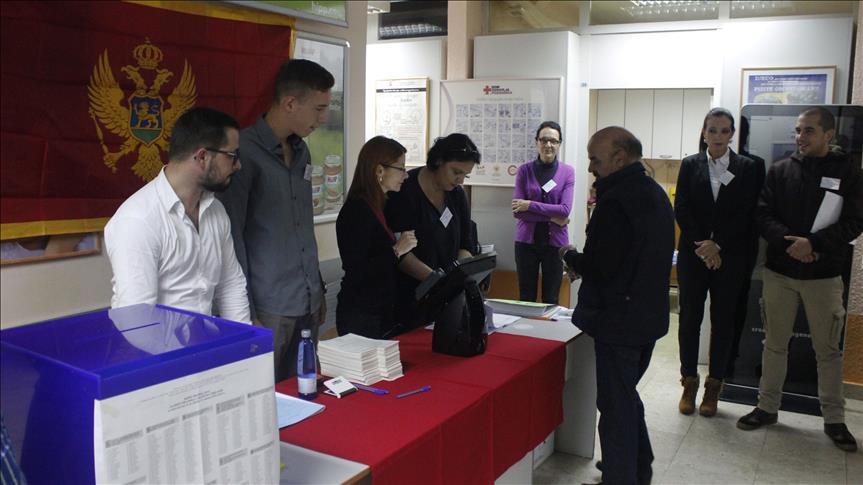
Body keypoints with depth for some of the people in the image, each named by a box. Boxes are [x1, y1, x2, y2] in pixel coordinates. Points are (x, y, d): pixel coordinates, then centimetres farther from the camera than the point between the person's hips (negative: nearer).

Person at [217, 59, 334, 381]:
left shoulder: (301, 151, 11)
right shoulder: (245, 152, -11)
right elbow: (231, 236, -11)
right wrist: (245, 314, -12)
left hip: (308, 304, 7)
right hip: (268, 308, -7)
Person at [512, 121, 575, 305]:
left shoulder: (567, 172, -1)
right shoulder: (524, 170, 0)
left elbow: (565, 210, -12)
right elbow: (517, 211, -9)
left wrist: (530, 205, -15)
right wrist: (553, 217, -14)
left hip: (555, 241, 0)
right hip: (527, 240, 0)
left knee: (551, 300, 9)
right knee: (526, 298, 8)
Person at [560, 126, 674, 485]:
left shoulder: (615, 201, -22)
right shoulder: (656, 194, 10)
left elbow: (599, 268, -23)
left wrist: (570, 256, -4)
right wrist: (584, 262, 12)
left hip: (619, 320, -10)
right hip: (650, 316, 10)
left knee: (615, 403, 2)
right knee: (626, 395, 23)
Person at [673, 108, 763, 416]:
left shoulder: (747, 168, 2)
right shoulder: (690, 165, 4)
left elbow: (746, 214, -4)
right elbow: (681, 209, -1)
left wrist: (717, 245, -13)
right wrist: (702, 245, -10)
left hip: (729, 257, 0)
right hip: (693, 255, 1)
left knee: (723, 321, 5)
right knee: (689, 318, 4)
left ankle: (714, 386, 16)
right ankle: (689, 383, 17)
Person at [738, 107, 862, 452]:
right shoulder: (780, 171, 5)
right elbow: (763, 215, 0)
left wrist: (812, 243, -19)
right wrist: (788, 242, -17)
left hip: (824, 274, -2)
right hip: (779, 272, 2)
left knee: (828, 349, 7)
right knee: (775, 343, 11)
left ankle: (834, 419, 20)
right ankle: (768, 407, 23)